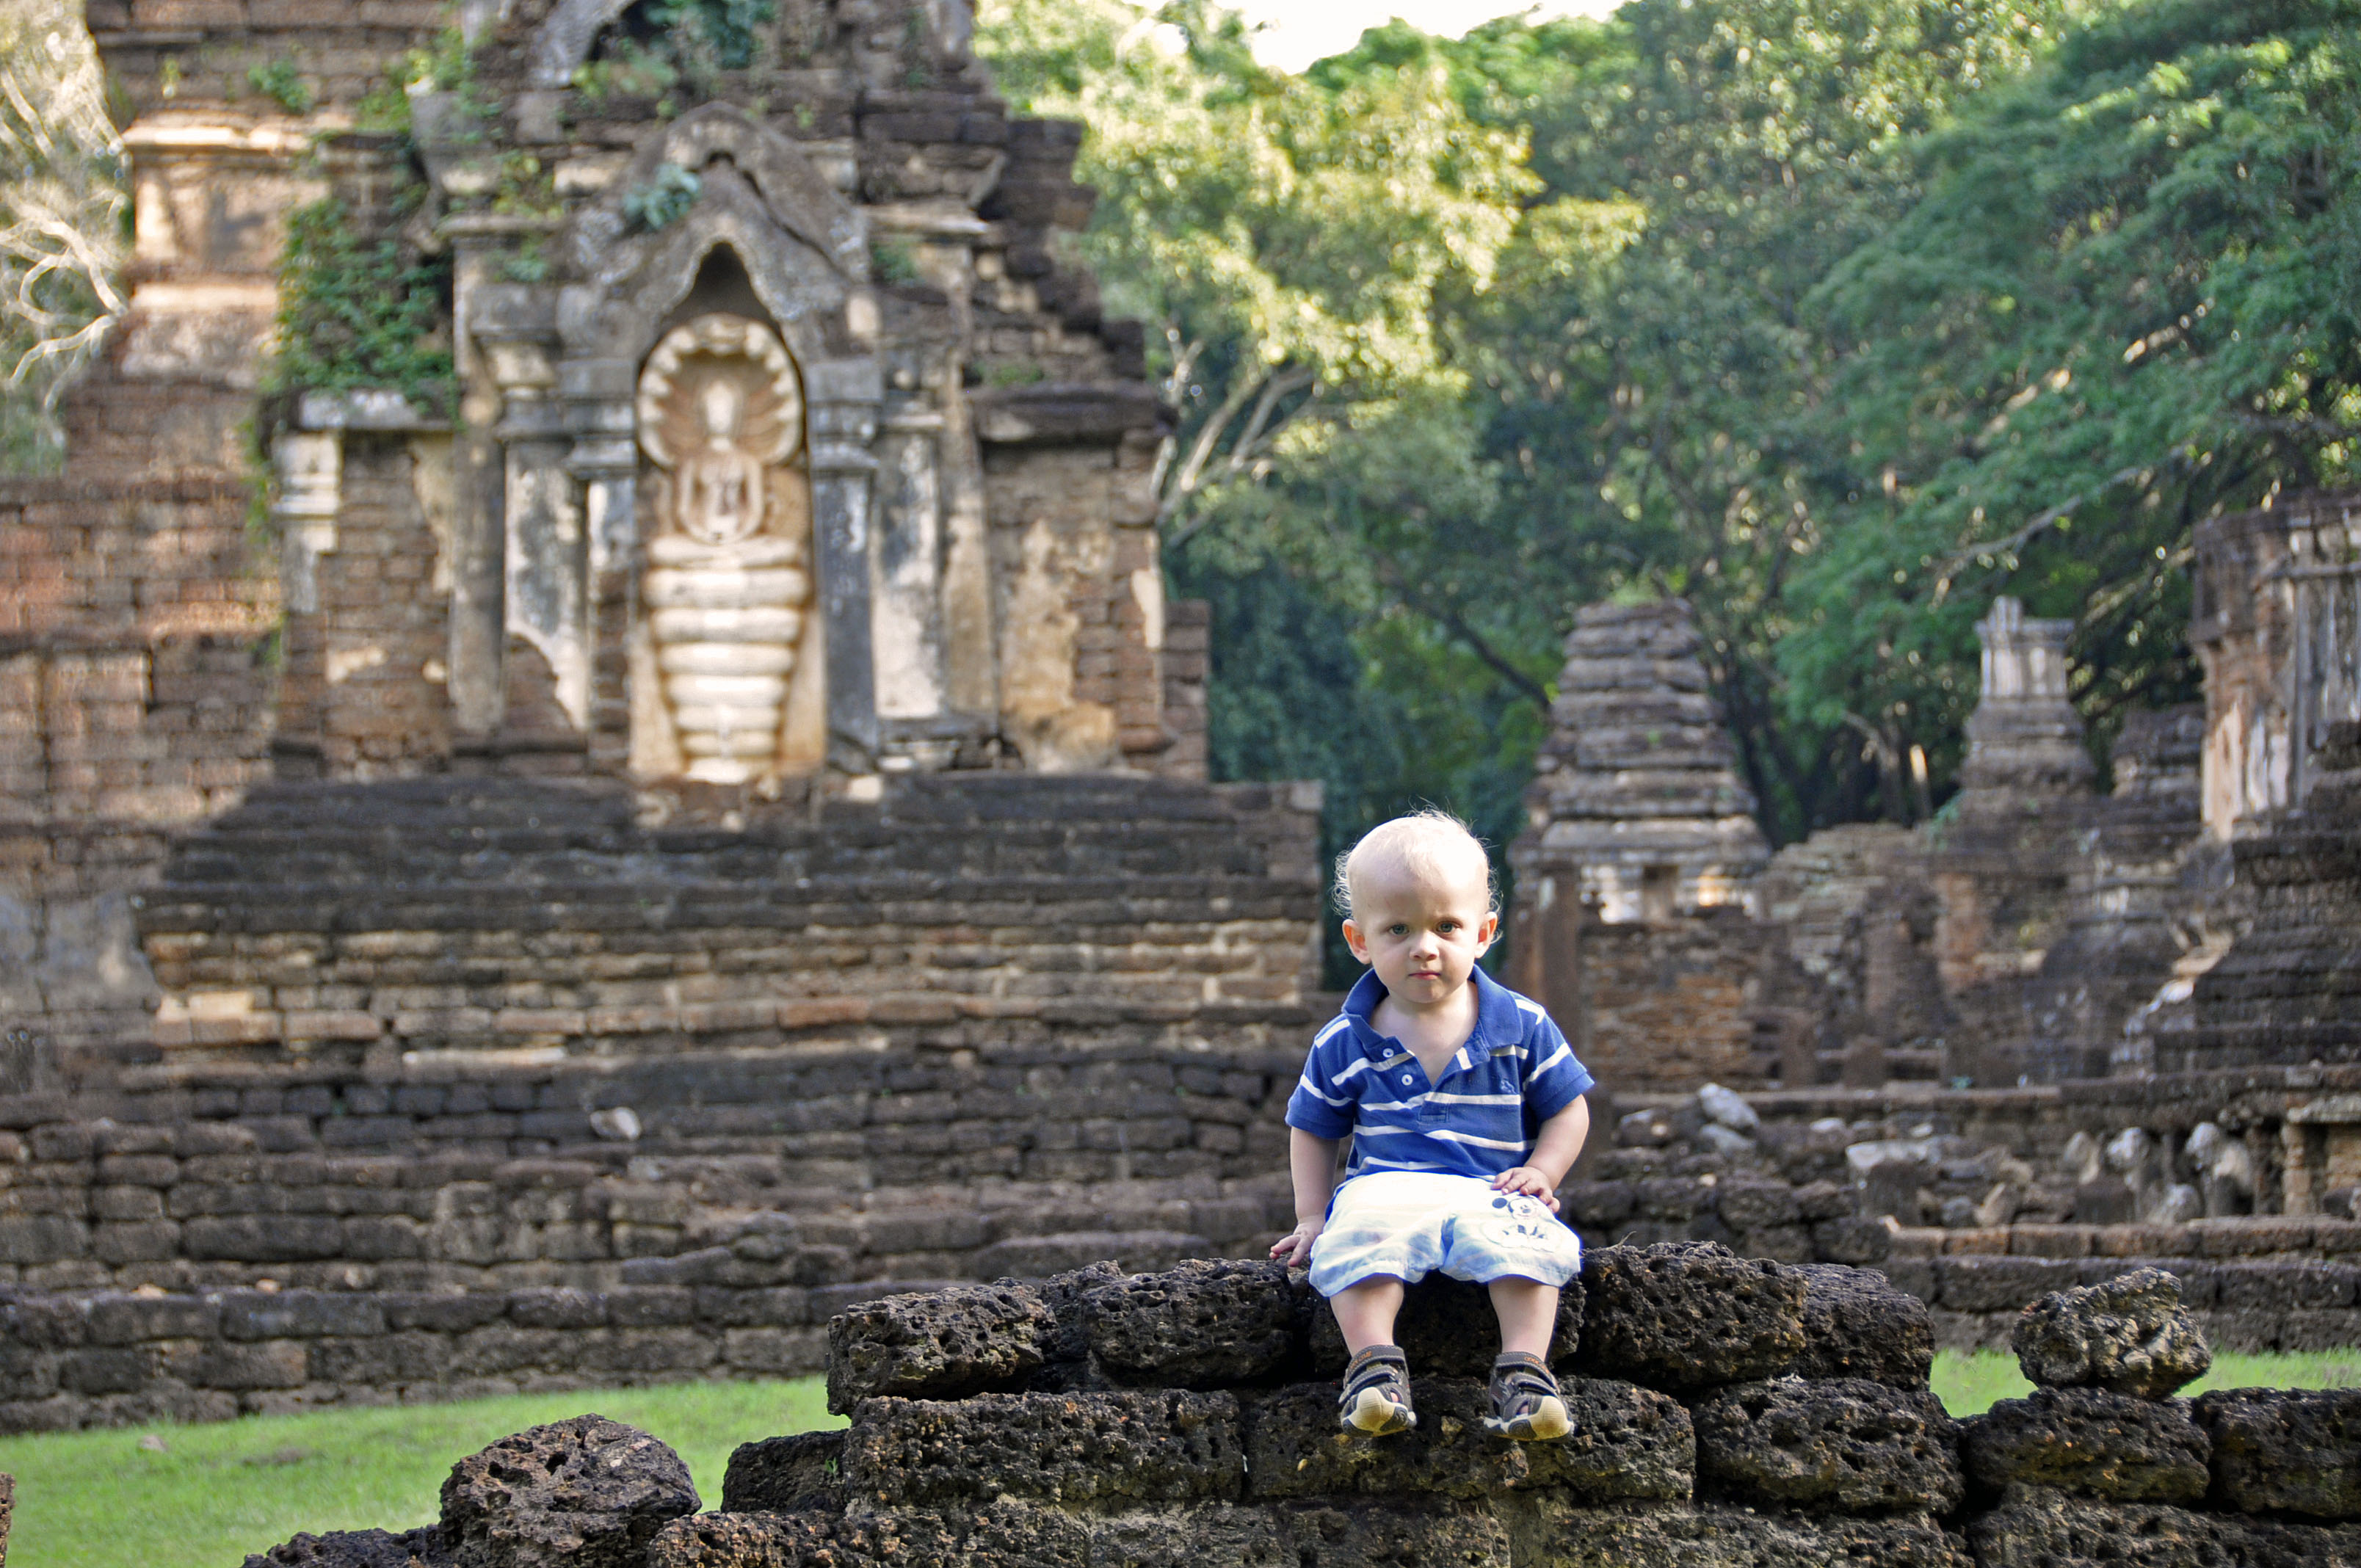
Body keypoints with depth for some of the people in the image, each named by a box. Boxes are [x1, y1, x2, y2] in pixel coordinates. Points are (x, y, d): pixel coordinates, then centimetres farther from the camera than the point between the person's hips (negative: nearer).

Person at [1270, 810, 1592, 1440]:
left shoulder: (1522, 1028, 6)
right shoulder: (1344, 1045, 8)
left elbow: (1568, 1108, 14)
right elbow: (1313, 1129, 19)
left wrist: (1541, 1171, -4)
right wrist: (1312, 1215, 7)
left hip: (1490, 1194, 0)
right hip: (1384, 1190, 0)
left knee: (1528, 1241, -34)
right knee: (1354, 1241, -35)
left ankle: (1524, 1368, -35)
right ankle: (1374, 1360, -39)